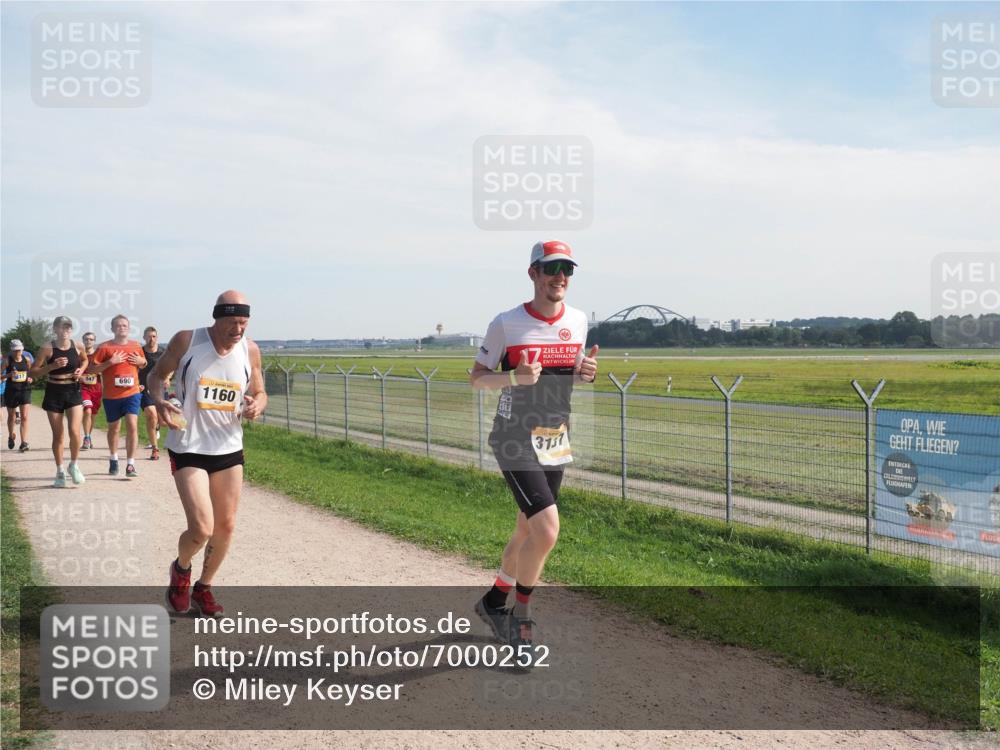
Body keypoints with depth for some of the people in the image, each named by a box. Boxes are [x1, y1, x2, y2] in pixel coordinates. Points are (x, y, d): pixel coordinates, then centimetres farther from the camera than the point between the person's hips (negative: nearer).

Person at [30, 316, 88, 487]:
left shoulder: (78, 347, -2)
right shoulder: (47, 348, -8)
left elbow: (85, 360, 21)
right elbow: (33, 372, -5)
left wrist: (81, 370, 0)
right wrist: (52, 366, -19)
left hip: (73, 391, 1)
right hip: (54, 392, -1)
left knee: (75, 431, -14)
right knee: (57, 435, 7)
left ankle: (74, 465, 11)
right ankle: (60, 472, 22)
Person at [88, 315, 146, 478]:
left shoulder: (136, 346, 6)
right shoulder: (105, 347, -4)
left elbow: (143, 363, 23)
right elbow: (92, 369, -7)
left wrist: (141, 361, -1)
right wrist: (110, 362, -19)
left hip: (132, 393, 1)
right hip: (111, 396, -1)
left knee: (132, 426, -14)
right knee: (113, 428, 15)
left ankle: (130, 465, -10)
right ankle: (114, 460, 38)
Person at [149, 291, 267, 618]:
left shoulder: (250, 350, -2)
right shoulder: (186, 341, -11)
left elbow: (259, 393, 11)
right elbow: (156, 376, 2)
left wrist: (257, 405, -13)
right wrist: (159, 401, -19)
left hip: (230, 449, 4)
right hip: (188, 449, -4)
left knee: (225, 527, 10)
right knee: (201, 529, -12)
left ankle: (204, 587, 34)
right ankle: (181, 569, 23)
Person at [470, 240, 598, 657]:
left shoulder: (578, 321, 5)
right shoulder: (506, 324, -10)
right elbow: (477, 378, -3)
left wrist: (587, 373, -6)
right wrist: (514, 377, -22)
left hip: (556, 443, 6)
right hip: (515, 439, -6)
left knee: (528, 533, 15)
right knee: (547, 531, -17)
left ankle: (494, 603, 37)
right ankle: (520, 618, 5)